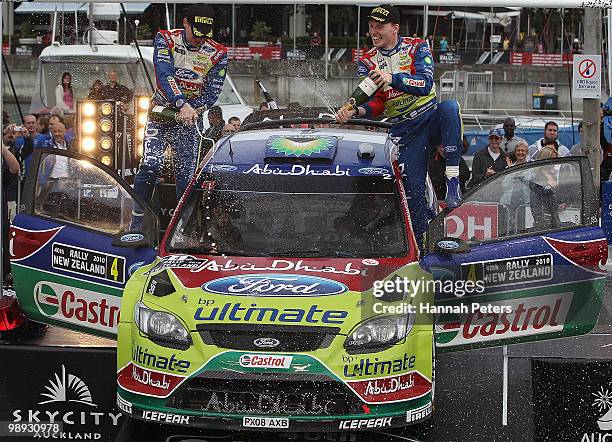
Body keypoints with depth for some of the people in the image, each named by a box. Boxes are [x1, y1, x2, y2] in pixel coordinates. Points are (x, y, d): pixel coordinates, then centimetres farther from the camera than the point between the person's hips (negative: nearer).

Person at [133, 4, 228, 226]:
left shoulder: (218, 54, -5)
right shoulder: (166, 40, -10)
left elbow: (211, 92, -10)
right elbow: (164, 74, -25)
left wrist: (192, 110, -28)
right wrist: (181, 104, -40)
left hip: (190, 117, 2)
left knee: (187, 175, -2)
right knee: (151, 166, -18)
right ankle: (137, 222, -11)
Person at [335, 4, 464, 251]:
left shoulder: (417, 47, -3)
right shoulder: (367, 62, 5)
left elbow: (425, 84, -20)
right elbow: (376, 105, -5)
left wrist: (392, 78, -36)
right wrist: (354, 111, -27)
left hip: (431, 118, -1)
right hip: (405, 131, 2)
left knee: (449, 107, -35)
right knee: (412, 189, -8)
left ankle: (452, 180, -37)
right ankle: (420, 247, 4)